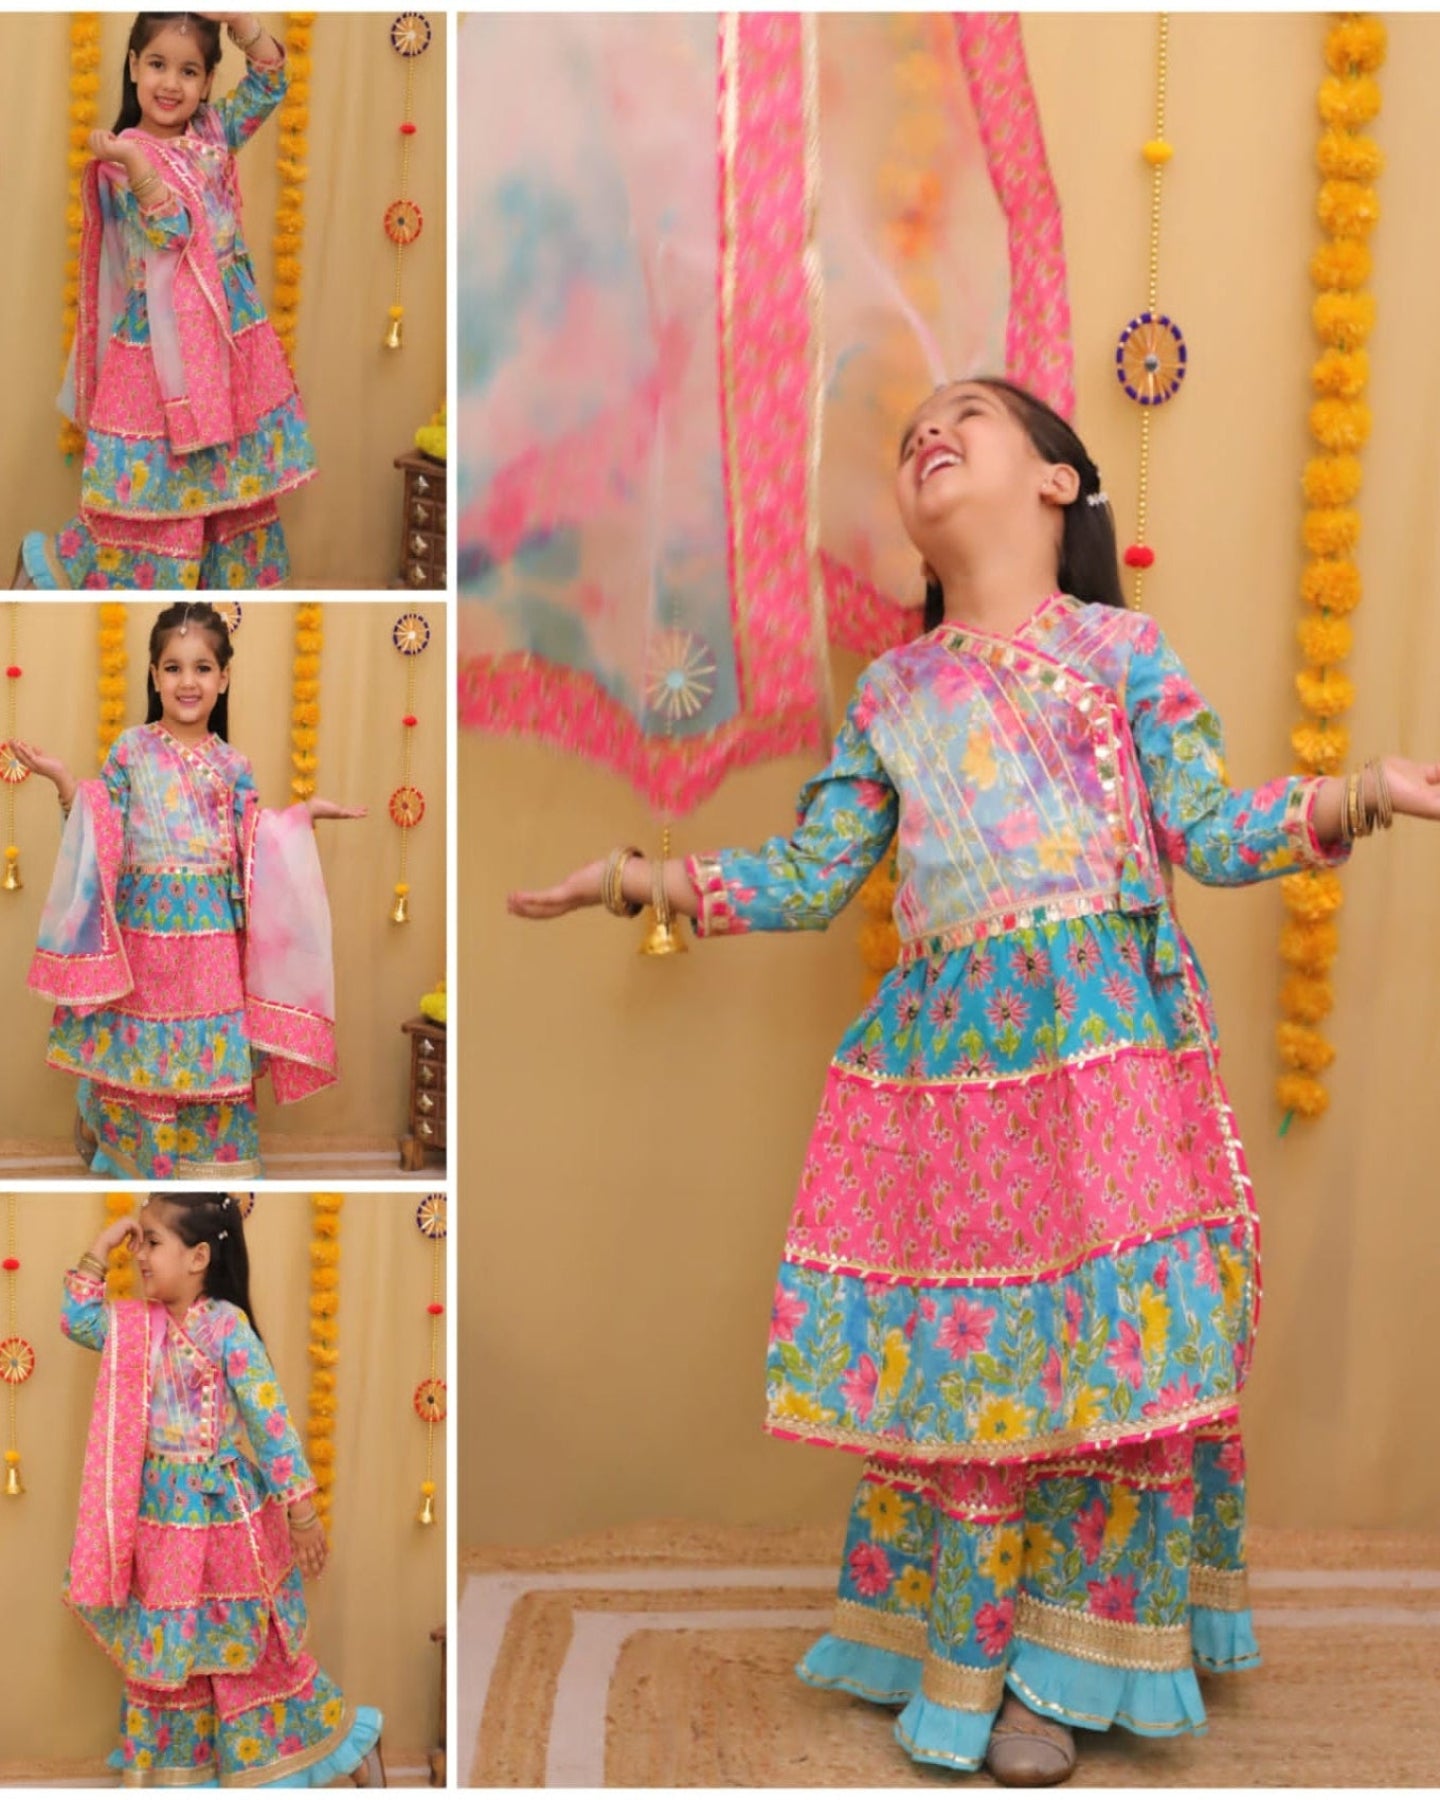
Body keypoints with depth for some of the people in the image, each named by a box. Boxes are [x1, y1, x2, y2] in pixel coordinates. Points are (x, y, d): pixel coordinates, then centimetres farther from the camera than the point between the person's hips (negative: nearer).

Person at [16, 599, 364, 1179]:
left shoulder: (233, 766, 6)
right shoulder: (131, 749, 2)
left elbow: (251, 851, 7)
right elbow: (100, 836, 1)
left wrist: (305, 814, 0)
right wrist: (63, 781, -9)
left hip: (212, 932, 1)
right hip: (144, 925, -1)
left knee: (211, 1050, 3)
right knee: (138, 1048, 6)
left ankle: (211, 1162, 17)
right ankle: (134, 1156, 25)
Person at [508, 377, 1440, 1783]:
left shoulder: (1121, 649, 7)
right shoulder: (889, 692, 17)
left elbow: (1211, 832, 4)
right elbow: (809, 874, 17)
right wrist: (642, 878, 15)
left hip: (1105, 1042, -3)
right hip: (942, 1056, 3)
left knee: (1106, 1344, -2)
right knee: (954, 1353, 5)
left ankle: (1067, 1666, 13)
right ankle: (962, 1650, 21)